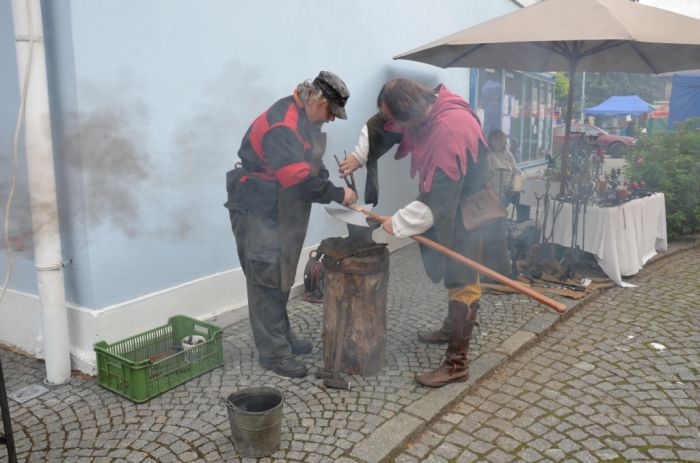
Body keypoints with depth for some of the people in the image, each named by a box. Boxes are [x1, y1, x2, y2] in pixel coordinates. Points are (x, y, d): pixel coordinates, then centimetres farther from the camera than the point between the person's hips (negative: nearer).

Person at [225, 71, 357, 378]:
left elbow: (311, 166, 13)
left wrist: (334, 188, -3)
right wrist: (338, 194, -21)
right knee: (267, 282, -3)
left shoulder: (303, 119, 7)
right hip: (257, 212, -10)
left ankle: (283, 337, 31)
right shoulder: (282, 125, -26)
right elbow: (300, 180, -33)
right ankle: (273, 353, 7)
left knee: (281, 277, 17)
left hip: (280, 211, 10)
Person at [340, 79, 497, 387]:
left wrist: (398, 223, -28)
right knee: (451, 272, 22)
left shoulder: (450, 131, -35)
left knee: (461, 279, -8)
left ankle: (457, 363, -2)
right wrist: (359, 155, -2)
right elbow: (379, 126, 10)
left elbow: (438, 199, -35)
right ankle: (453, 327, 41)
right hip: (445, 197, 9)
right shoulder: (420, 106, -8)